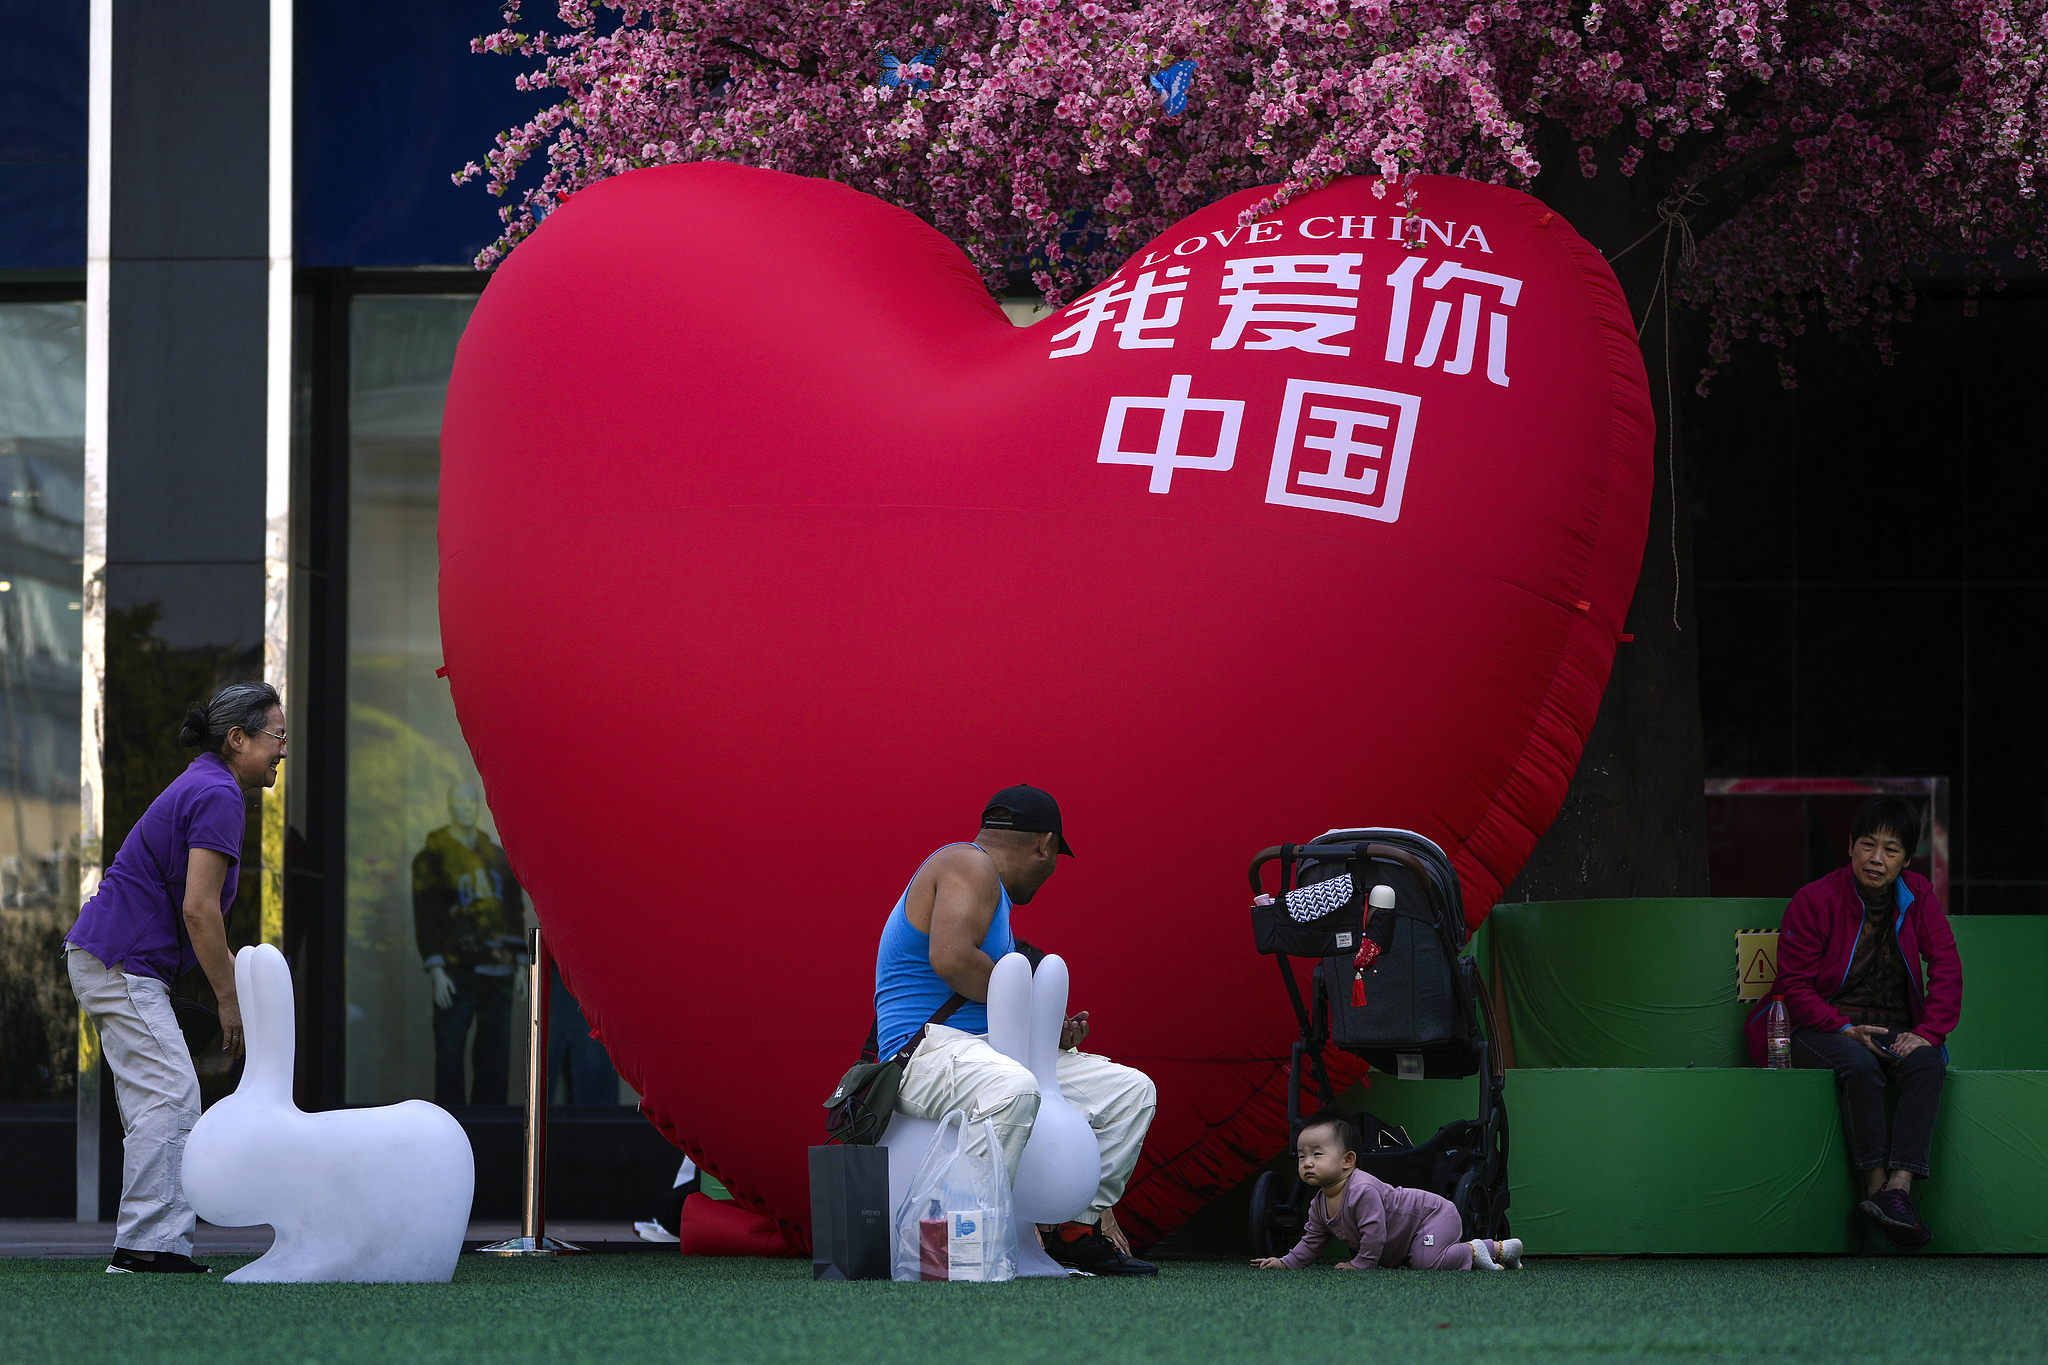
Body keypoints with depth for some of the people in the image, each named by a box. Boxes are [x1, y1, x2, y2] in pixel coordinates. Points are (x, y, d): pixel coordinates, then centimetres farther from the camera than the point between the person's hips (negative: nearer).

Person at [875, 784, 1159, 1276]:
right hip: (927, 1050, -10)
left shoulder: (991, 883, 26)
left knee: (1131, 1089, 10)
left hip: (985, 1050, 10)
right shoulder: (969, 866, -6)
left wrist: (1047, 1036, 9)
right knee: (1013, 1087, -43)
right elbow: (951, 958, -23)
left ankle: (1080, 1229, 12)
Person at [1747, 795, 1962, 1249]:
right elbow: (1794, 985, -5)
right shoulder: (1815, 900, -5)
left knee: (1928, 1064, -32)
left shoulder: (1917, 896, 6)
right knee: (1860, 1065, -37)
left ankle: (1899, 1187, -45)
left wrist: (1927, 1032, -18)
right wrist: (1845, 1029, -21)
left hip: (1894, 1030, 3)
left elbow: (1946, 968, -1)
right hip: (1822, 1028, -3)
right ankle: (1875, 1183, -33)